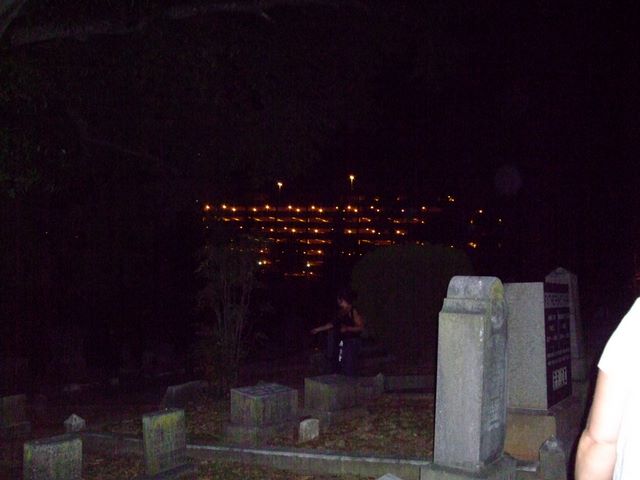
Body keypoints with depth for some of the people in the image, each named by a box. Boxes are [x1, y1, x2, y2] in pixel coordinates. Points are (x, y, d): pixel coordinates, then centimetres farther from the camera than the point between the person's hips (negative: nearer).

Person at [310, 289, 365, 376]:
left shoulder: (353, 312, -10)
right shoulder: (342, 312, 14)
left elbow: (361, 327, -14)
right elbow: (334, 324, 23)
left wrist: (347, 328, -22)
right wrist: (318, 329, 23)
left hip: (351, 342, -8)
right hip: (341, 342, 8)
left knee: (349, 369, -9)